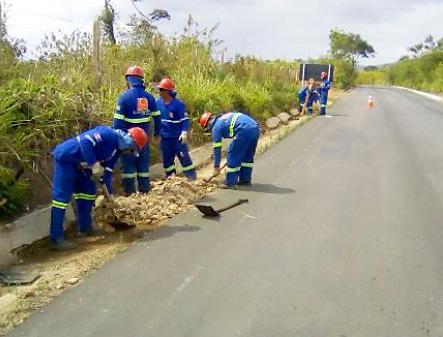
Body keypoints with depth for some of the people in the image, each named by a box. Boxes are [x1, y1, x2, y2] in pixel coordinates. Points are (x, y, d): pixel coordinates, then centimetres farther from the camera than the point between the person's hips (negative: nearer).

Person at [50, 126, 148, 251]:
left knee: (88, 191, 14)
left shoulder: (117, 149, 10)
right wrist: (94, 164, -30)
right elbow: (85, 141, -31)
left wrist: (109, 194, 13)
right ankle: (56, 239, -8)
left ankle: (85, 228, 27)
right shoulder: (108, 134, -20)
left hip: (77, 164, 10)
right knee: (62, 196, -10)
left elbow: (107, 172, 14)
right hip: (65, 157, -10)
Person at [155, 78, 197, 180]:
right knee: (167, 159, 13)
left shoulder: (178, 104, -15)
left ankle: (192, 178, 8)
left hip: (178, 137, -5)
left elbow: (185, 119, -14)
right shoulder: (158, 102, 0)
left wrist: (185, 133, -26)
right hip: (165, 137, 5)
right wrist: (156, 133, 17)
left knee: (184, 156, -2)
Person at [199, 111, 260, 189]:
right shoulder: (224, 117, 30)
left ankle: (230, 183, 7)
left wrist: (216, 167, 18)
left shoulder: (216, 126, 8)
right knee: (248, 155, 21)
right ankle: (245, 180, 31)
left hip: (245, 131, -8)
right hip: (256, 128, 9)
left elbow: (217, 149, 11)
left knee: (233, 155, 4)